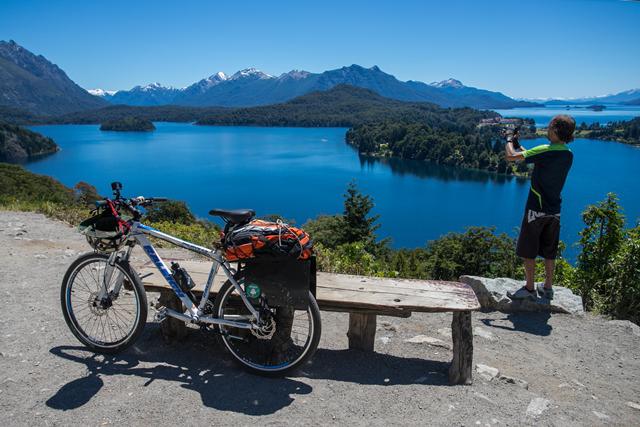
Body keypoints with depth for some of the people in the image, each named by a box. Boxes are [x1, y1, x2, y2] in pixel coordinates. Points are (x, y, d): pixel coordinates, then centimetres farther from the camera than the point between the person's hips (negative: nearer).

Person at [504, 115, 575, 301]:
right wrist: (519, 146, 20)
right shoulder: (568, 155, 5)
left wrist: (510, 141, -1)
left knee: (528, 252, 5)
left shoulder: (545, 151, -19)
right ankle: (548, 288, 26)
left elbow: (511, 157, -22)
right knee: (549, 252, 16)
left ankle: (529, 289, 12)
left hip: (537, 210, -7)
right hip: (554, 211, 7)